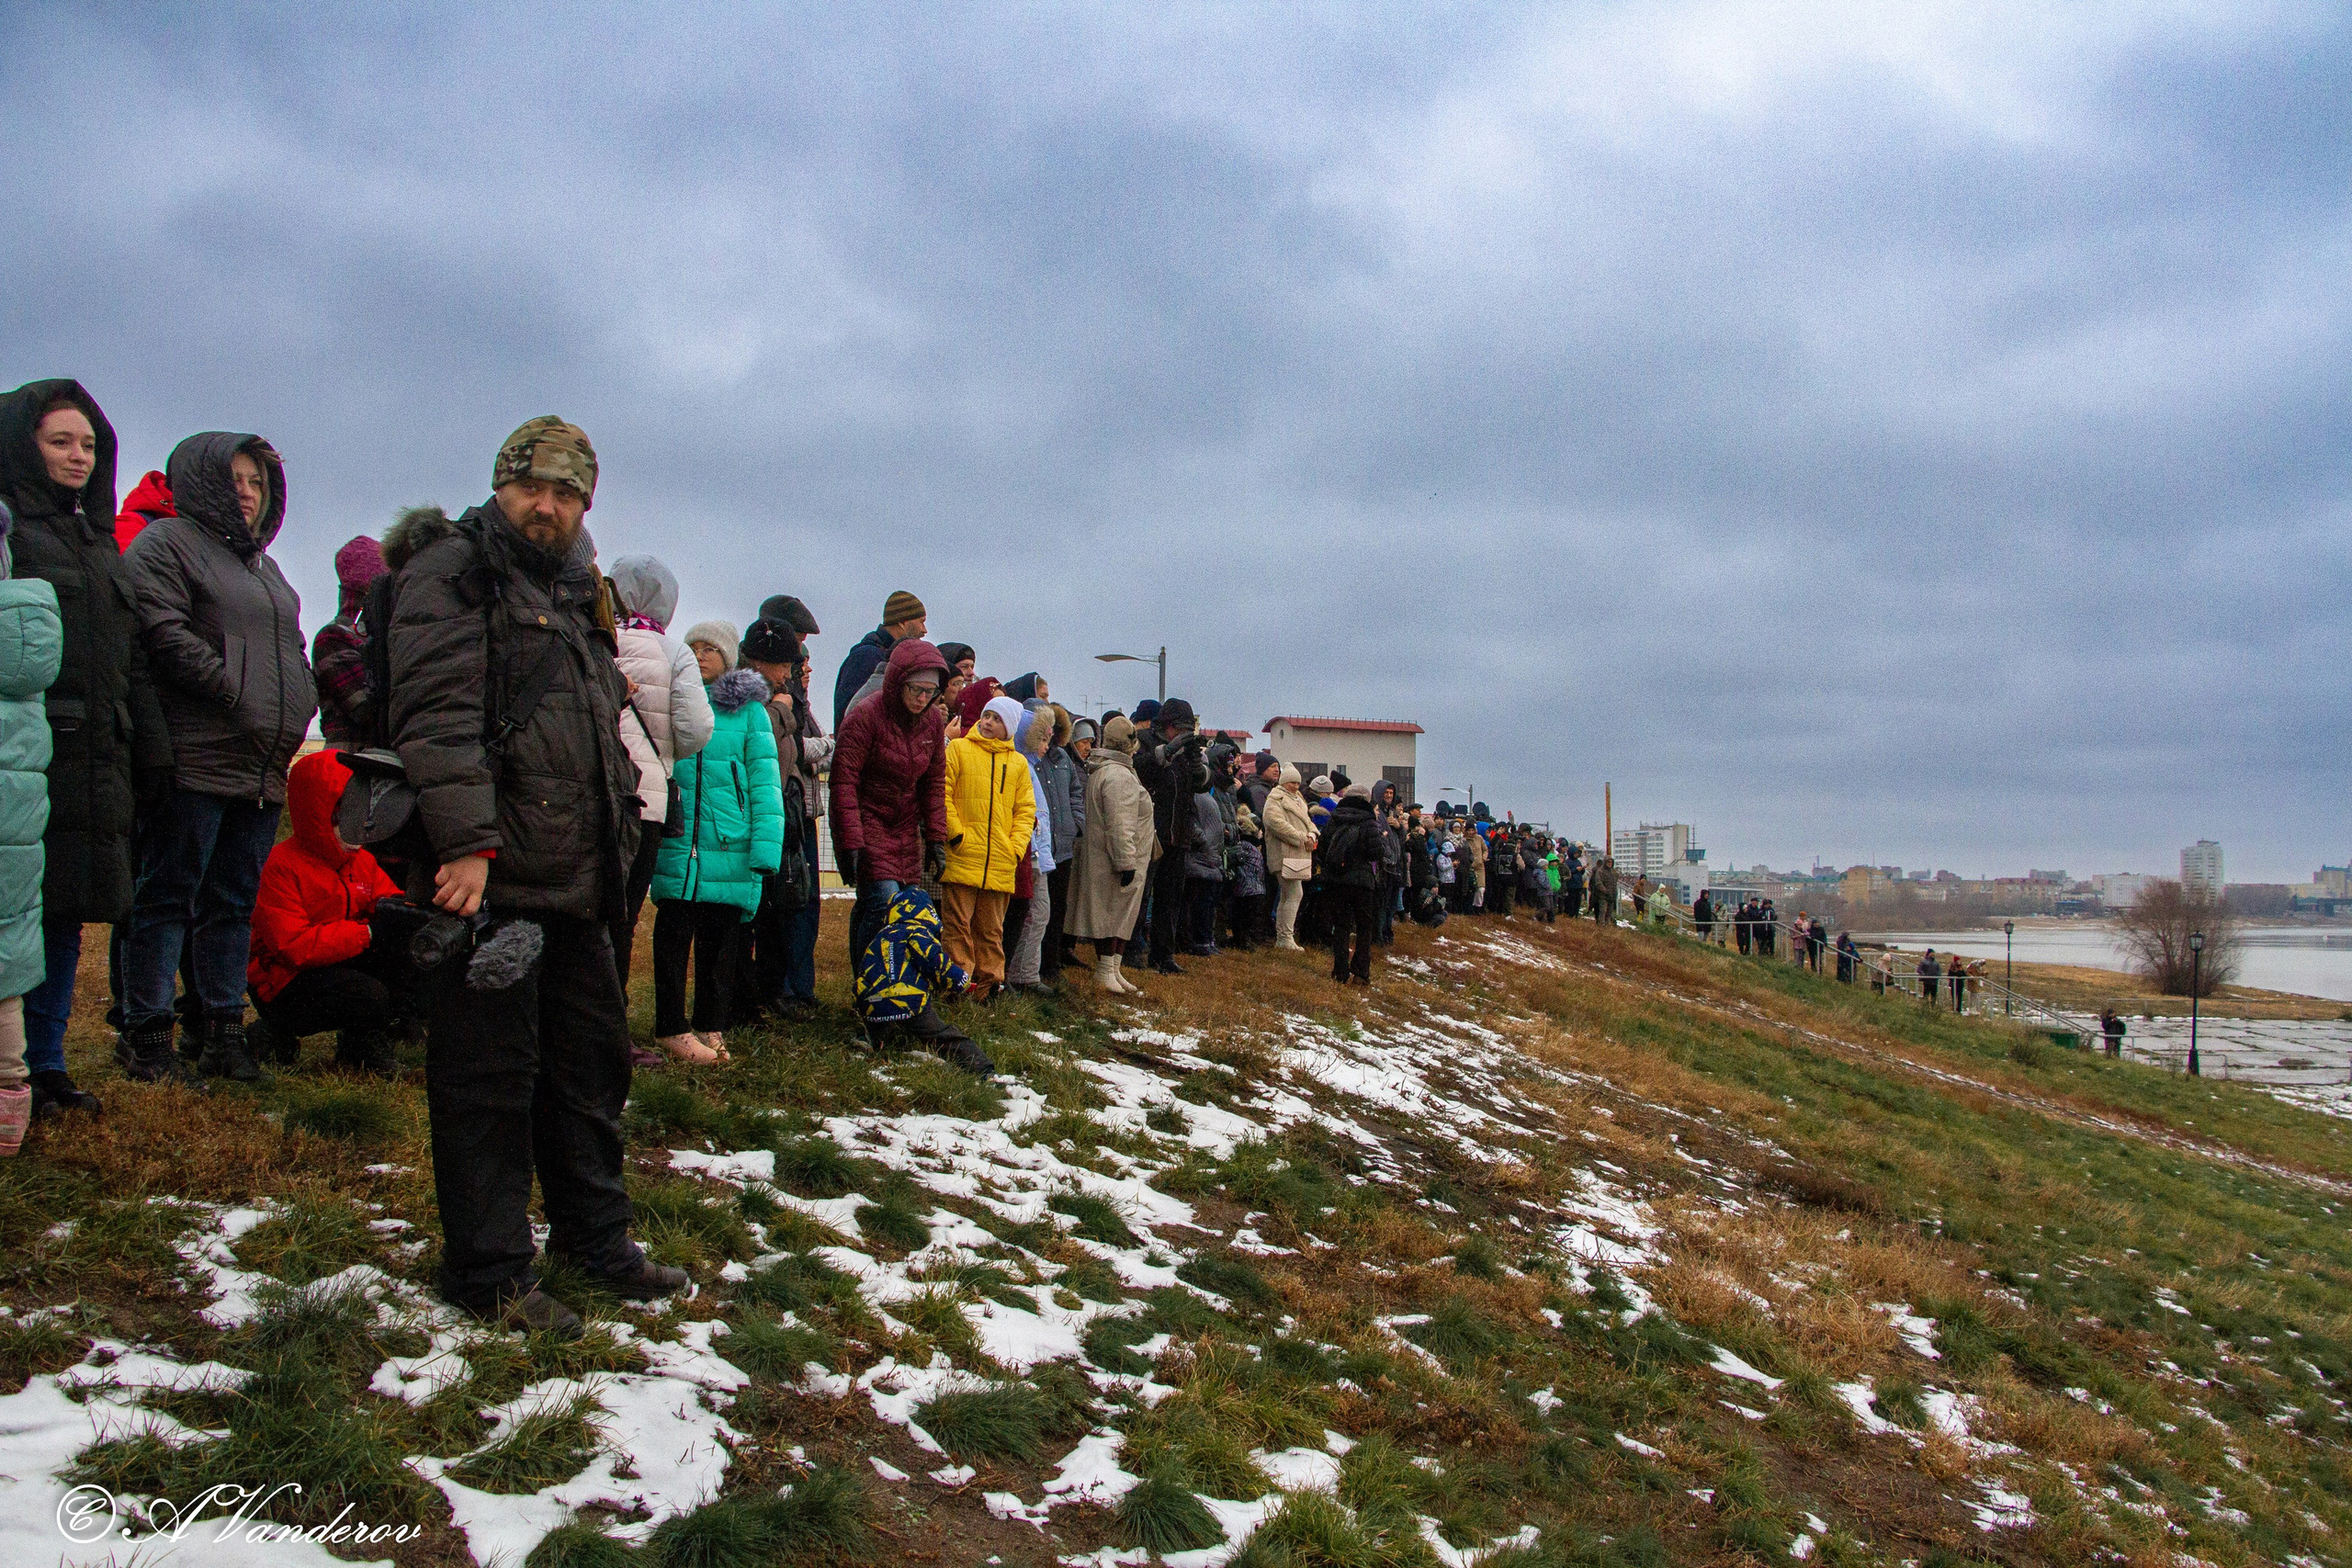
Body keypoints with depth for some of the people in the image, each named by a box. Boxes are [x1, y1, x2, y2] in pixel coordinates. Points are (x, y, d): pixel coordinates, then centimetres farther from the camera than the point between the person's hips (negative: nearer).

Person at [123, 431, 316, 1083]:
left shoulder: (264, 565, 26)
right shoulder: (165, 543, 1)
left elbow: (294, 651, 29)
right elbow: (164, 632, -13)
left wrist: (301, 705, 10)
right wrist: (236, 694, -16)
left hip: (265, 768, 8)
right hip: (197, 757, -7)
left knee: (235, 902, 10)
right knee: (168, 896, -3)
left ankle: (226, 1034, 15)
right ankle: (147, 1035, 3)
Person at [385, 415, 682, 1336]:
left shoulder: (574, 595, 22)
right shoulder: (453, 571, -5)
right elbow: (438, 714, -18)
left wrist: (617, 834, 20)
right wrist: (466, 843, -27)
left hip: (575, 881, 9)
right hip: (487, 877, -9)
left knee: (592, 1061, 16)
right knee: (489, 1077, -1)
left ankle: (594, 1239, 30)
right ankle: (487, 1272, 11)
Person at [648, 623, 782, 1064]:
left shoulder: (748, 709, 7)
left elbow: (764, 779, 2)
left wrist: (765, 844, -7)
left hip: (730, 844, -1)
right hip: (675, 843, 1)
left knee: (719, 937, 7)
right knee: (673, 933, 1)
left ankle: (710, 1026, 18)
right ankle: (672, 1027, 12)